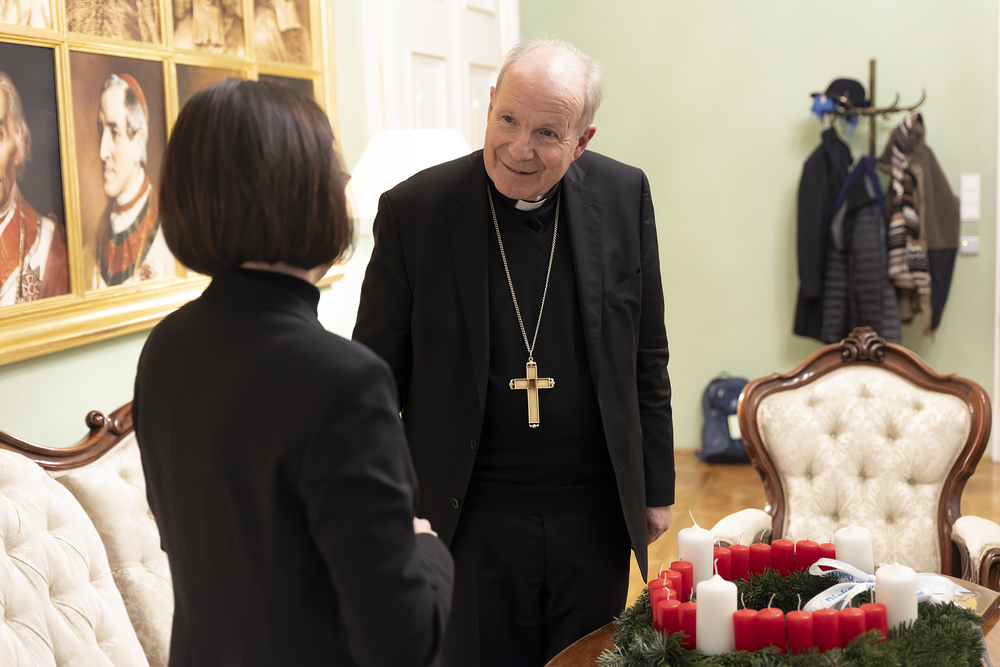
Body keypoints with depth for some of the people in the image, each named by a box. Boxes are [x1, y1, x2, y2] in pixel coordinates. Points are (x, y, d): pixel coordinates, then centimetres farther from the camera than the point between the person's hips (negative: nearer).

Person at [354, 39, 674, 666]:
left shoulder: (624, 196, -2)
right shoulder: (414, 210, -10)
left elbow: (646, 358, 6)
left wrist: (657, 489, 8)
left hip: (595, 516, 2)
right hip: (472, 520, -2)